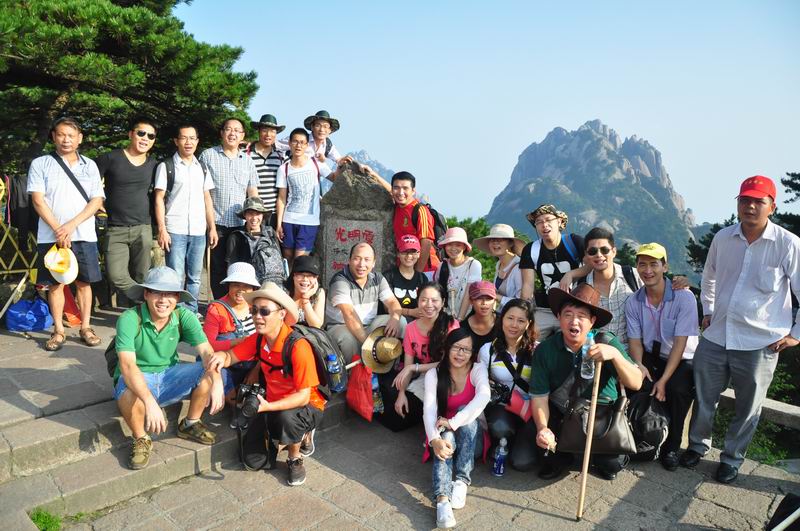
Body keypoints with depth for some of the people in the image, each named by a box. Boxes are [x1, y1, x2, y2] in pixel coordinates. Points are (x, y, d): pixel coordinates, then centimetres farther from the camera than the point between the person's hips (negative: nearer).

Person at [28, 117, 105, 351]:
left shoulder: (89, 165, 9)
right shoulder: (40, 164, 5)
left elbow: (97, 200, 1)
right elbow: (38, 200, -3)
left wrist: (72, 225, -11)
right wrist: (58, 230, -12)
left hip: (84, 235, 1)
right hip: (51, 236, -1)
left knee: (84, 282, 5)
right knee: (55, 284, 4)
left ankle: (86, 327, 16)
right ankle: (58, 331, 14)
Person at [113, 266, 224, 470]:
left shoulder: (184, 317, -11)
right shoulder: (129, 319, -23)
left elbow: (206, 351, -19)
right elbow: (127, 364, -34)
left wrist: (217, 382, -39)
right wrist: (149, 402, -48)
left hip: (169, 375, 4)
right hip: (138, 378, -4)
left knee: (210, 373, -18)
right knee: (129, 392, -37)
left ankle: (190, 424, 7)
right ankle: (140, 440, -6)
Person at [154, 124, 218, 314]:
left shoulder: (202, 167, 14)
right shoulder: (166, 166, 1)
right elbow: (159, 199, -2)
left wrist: (212, 227, 8)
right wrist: (162, 229, -10)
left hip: (199, 231, 4)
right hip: (175, 231, -4)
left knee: (194, 277, 9)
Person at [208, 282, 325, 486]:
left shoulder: (298, 347, -28)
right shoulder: (258, 340, -7)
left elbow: (303, 396, -26)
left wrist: (268, 407, -38)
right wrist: (221, 356, -22)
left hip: (307, 406, -6)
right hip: (274, 405, 6)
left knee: (286, 417, -38)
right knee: (253, 461, -4)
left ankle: (295, 458, -5)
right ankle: (298, 435, 21)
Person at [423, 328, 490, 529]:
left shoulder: (478, 369, -11)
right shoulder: (433, 374, -8)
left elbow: (484, 396, -32)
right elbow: (429, 409, -21)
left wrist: (454, 422, -40)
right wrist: (434, 439, -41)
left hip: (470, 435, 0)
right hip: (445, 433, 0)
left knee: (465, 411, -30)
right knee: (445, 440, -33)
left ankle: (461, 481, -30)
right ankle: (442, 499, -50)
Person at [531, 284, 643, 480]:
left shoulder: (608, 342, -14)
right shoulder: (545, 350, -12)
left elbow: (636, 383, -20)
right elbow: (540, 396, -11)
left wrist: (615, 354, -38)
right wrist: (542, 428, -29)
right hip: (561, 416, 1)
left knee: (612, 464, -21)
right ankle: (561, 455, 19)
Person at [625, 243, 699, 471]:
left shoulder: (683, 297, -17)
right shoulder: (633, 302, -4)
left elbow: (680, 343, -20)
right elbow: (635, 340, -3)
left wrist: (664, 380, -27)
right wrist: (639, 365, -25)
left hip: (683, 360, -3)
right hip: (651, 357, 3)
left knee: (676, 389, -33)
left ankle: (671, 447, -6)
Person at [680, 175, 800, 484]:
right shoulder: (722, 239, 1)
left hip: (760, 344, -3)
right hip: (715, 338, 3)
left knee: (748, 408, 13)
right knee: (704, 398, 15)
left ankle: (732, 458, 34)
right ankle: (697, 446, 38)